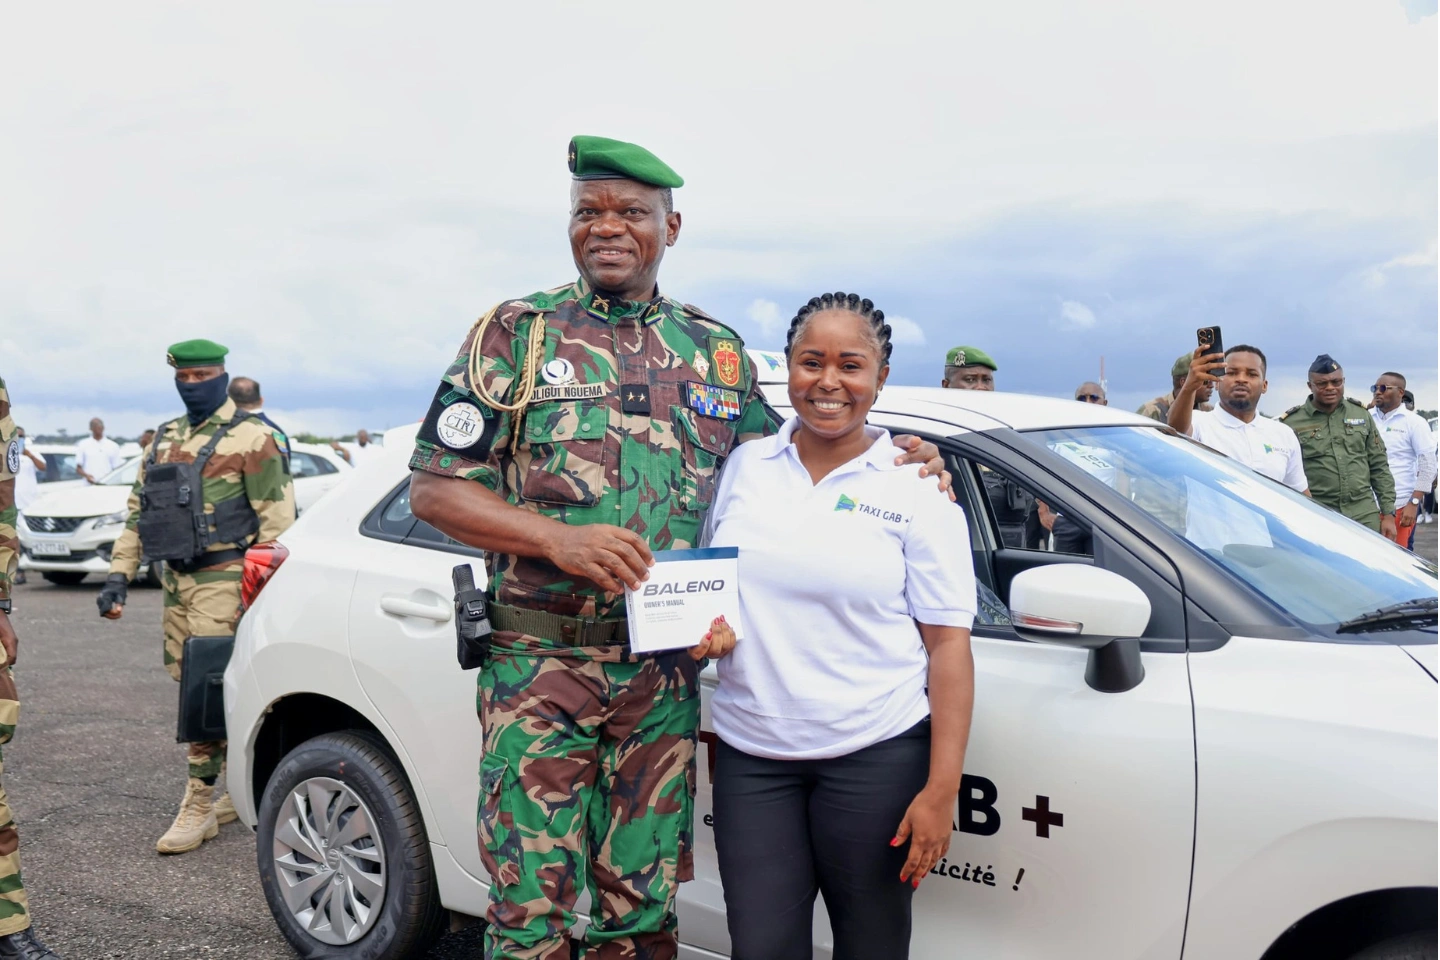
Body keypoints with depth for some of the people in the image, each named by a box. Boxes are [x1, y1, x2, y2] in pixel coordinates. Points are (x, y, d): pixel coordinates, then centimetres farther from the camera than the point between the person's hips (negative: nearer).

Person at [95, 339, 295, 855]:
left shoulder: (250, 438, -7)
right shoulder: (166, 439, 16)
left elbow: (277, 518, -11)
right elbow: (137, 512, 19)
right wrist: (118, 576, 11)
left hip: (223, 580, -8)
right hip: (177, 580, 8)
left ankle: (199, 805, -3)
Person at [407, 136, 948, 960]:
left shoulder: (719, 353, 11)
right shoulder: (516, 334, 1)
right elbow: (435, 489, -3)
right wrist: (558, 539, -18)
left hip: (665, 676, 3)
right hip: (539, 666, -3)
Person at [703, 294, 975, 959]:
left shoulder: (917, 491, -3)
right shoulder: (742, 466, 6)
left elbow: (948, 645, -6)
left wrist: (941, 789, -11)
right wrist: (704, 628, 1)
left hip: (876, 755, -2)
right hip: (749, 755, 3)